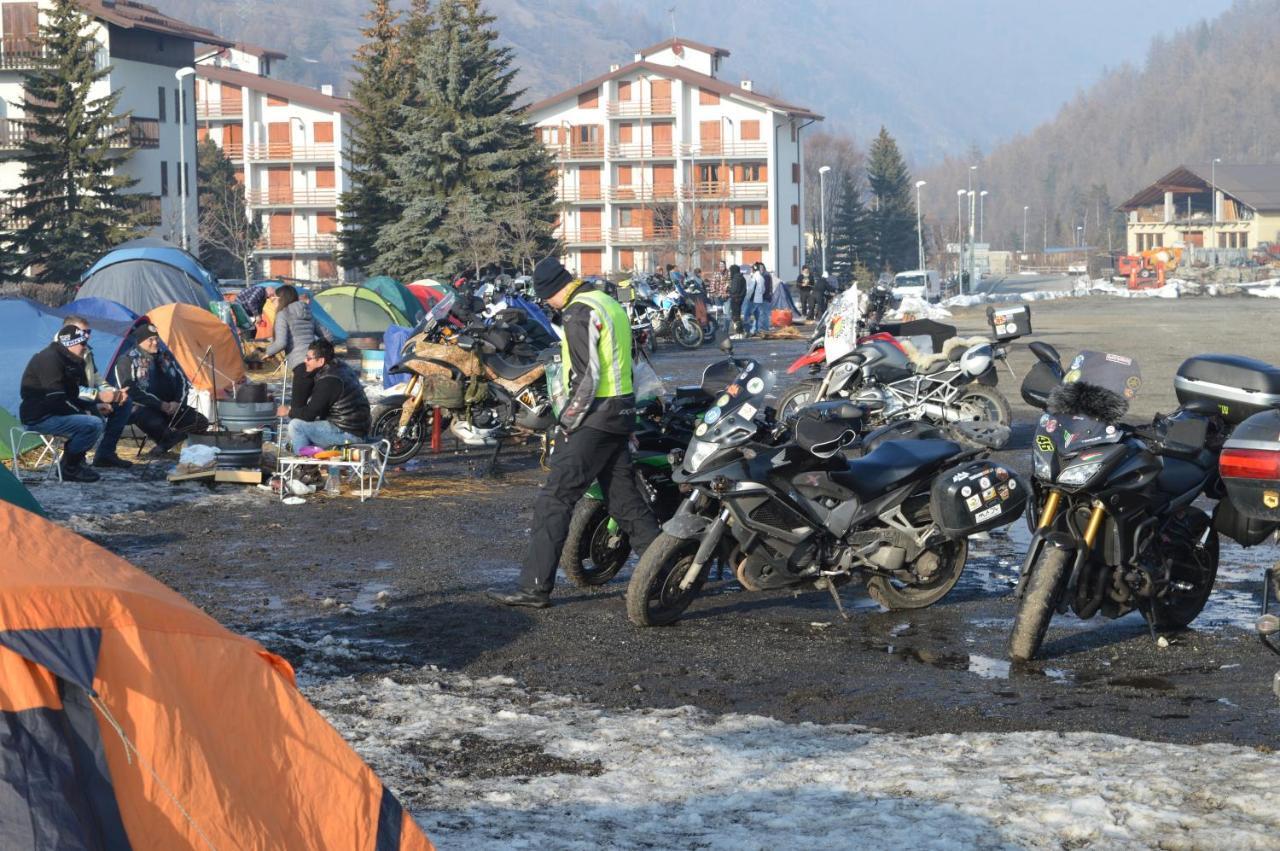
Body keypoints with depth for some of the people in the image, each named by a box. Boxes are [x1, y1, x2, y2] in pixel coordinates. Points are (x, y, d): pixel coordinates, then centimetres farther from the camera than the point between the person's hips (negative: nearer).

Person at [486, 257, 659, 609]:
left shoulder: (580, 312, -14)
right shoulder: (610, 304, 17)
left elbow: (586, 376, -19)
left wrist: (568, 422, -12)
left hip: (594, 417, -10)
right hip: (621, 413, 10)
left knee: (554, 501, -7)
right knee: (625, 500, 14)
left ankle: (534, 586, -7)